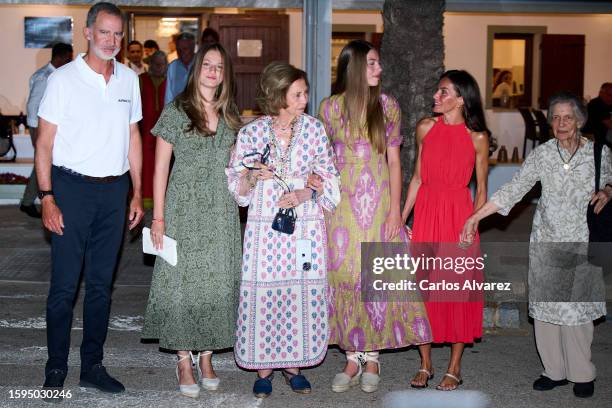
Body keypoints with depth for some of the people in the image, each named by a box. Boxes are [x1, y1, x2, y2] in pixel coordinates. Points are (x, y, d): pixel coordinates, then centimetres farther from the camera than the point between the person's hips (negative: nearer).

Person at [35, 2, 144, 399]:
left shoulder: (128, 78, 9)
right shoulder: (64, 79, -4)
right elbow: (45, 142, -4)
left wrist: (137, 192, 11)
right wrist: (47, 197, -12)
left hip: (114, 190, 4)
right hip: (73, 187, -4)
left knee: (102, 284, 10)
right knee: (64, 285, -2)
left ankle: (93, 365, 20)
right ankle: (56, 369, 10)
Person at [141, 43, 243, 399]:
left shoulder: (230, 116, 10)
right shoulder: (176, 112, -2)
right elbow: (160, 168, -3)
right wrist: (158, 218, -7)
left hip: (222, 212, 4)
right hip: (184, 211, -4)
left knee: (218, 282, 5)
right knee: (183, 280, 0)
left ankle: (206, 357, 18)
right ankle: (184, 360, 10)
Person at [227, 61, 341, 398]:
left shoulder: (313, 129, 1)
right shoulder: (251, 133, -3)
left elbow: (329, 179, 6)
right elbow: (236, 187, 4)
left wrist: (305, 193, -12)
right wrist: (253, 176, -17)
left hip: (305, 224, 1)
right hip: (265, 225, -1)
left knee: (304, 292, 4)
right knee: (263, 292, 0)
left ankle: (293, 363, 21)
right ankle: (263, 368, 16)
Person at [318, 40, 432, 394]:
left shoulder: (388, 106, 1)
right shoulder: (330, 108, 1)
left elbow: (394, 160, 1)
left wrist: (395, 210, -5)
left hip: (378, 202, 0)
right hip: (342, 203, 1)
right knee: (344, 275, 3)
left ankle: (372, 357, 14)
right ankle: (353, 356, 14)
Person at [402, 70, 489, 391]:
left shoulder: (477, 138, -3)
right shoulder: (426, 128, 4)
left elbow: (481, 188, 1)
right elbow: (417, 177, 9)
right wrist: (401, 219, 7)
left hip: (459, 215, -2)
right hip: (426, 214, 3)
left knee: (458, 288, 2)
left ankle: (454, 368, 16)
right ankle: (425, 365, 18)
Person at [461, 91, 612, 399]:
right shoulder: (541, 155, -3)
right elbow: (514, 189, -8)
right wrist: (476, 216, -16)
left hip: (582, 243, -2)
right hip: (546, 241, 2)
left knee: (576, 307, -2)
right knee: (544, 305, 5)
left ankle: (582, 374, 16)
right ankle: (554, 371, 19)